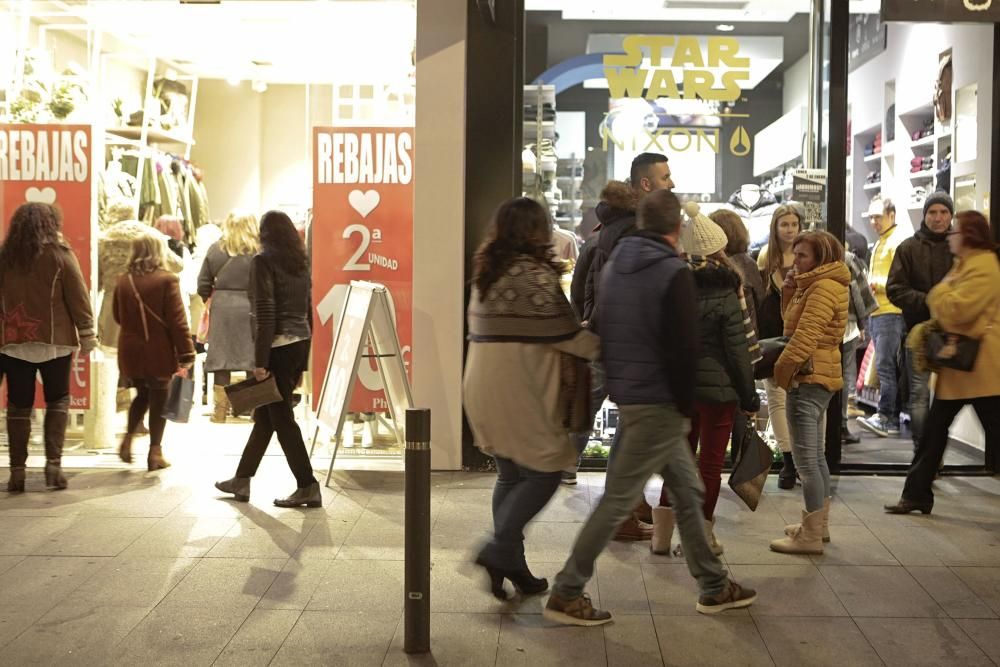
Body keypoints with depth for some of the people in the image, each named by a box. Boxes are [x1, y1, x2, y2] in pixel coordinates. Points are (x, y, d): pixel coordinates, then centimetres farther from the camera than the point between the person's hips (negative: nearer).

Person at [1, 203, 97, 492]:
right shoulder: (60, 254, -6)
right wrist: (87, 334, 0)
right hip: (54, 340, -3)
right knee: (57, 401, 10)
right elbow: (78, 298, -6)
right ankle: (53, 464, 1)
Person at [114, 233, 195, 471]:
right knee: (159, 399, 5)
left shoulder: (124, 281, 3)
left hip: (131, 352, 5)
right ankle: (155, 453, 8)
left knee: (142, 395, 22)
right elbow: (177, 320, -13)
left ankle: (128, 440, 10)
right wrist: (186, 352, -10)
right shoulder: (167, 280, -11)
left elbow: (118, 316, 13)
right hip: (158, 352, -5)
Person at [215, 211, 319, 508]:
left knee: (281, 418, 0)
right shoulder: (301, 263, 12)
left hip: (278, 347, -8)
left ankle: (308, 488, 2)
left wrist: (260, 361, -14)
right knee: (265, 414, 16)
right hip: (300, 345, 8)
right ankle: (241, 480, 27)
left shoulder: (263, 261, -9)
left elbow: (265, 315, -16)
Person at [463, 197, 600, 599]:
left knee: (511, 477, 15)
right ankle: (500, 549, -5)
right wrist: (604, 348, -3)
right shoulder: (532, 273, -13)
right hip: (521, 392, -9)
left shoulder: (486, 272, 13)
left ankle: (511, 566, 20)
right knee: (544, 472, 1)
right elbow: (562, 332, -15)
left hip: (484, 388, 9)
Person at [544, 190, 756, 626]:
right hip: (659, 401, -9)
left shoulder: (614, 265, 10)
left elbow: (601, 330, 15)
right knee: (619, 498, -2)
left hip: (625, 393, 9)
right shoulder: (674, 273, -14)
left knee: (686, 490, 17)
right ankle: (566, 593, 3)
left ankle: (714, 587, 27)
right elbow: (684, 348, -17)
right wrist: (686, 404, -7)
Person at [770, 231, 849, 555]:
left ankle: (811, 536, -3)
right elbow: (794, 324, 17)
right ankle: (818, 523, 29)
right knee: (814, 454, 18)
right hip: (816, 377, 11)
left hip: (809, 379, -11)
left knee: (805, 458, -8)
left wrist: (782, 369, -12)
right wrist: (789, 292, 3)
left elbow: (805, 337, -22)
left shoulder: (824, 287, -16)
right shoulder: (814, 285, 17)